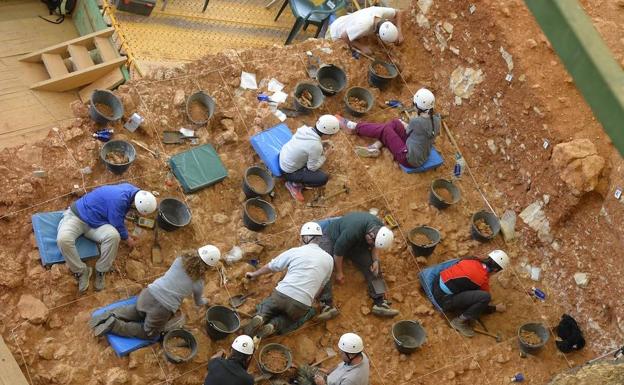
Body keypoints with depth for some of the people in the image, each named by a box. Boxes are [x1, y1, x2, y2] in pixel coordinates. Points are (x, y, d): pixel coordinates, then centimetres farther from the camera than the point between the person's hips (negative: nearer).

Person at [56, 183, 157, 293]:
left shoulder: (132, 189, -8)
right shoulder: (118, 200, -35)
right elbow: (118, 226, -18)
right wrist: (128, 239, 0)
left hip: (96, 222, 6)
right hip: (76, 216, -6)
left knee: (113, 235, -26)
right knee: (63, 239, -38)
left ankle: (101, 271, -8)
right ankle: (81, 271, -16)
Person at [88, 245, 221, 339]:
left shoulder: (180, 260, 3)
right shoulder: (198, 283, -2)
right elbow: (198, 302, 19)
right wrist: (204, 301, 43)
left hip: (149, 294, 5)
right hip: (163, 309, -4)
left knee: (137, 311, 37)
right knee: (149, 333, 21)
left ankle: (110, 316, 11)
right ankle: (114, 325, 0)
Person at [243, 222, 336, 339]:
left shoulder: (295, 251, 5)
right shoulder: (328, 259, 8)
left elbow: (271, 266, 18)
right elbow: (321, 285, 18)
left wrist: (255, 274, 36)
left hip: (281, 294, 1)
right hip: (302, 303, 0)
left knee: (266, 306, 31)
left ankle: (260, 318, -5)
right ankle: (274, 326, -2)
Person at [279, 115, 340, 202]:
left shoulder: (305, 129, -12)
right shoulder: (316, 146, -31)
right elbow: (313, 167, -17)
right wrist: (323, 156, -3)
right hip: (289, 172, -8)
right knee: (323, 178, -11)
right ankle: (294, 184, 1)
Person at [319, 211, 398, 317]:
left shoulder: (380, 228, -21)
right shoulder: (352, 232, -42)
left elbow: (374, 246, 0)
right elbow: (338, 251, -28)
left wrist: (375, 260, -18)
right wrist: (339, 272, -17)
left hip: (357, 244, 5)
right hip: (333, 238, -5)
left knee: (373, 267, -13)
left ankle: (380, 302, -22)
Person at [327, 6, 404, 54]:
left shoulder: (381, 11, -29)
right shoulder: (364, 26, -47)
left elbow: (399, 12, -10)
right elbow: (344, 36, -37)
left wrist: (399, 32, -21)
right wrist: (362, 47, -33)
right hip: (337, 33, -6)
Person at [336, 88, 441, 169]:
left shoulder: (416, 121, -25)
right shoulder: (437, 120, -7)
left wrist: (403, 123, 21)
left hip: (409, 159, -7)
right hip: (423, 158, 7)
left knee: (384, 129, 5)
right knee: (395, 123, 9)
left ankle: (354, 127, 23)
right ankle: (375, 148, 12)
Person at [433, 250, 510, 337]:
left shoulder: (472, 260, 5)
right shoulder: (483, 280, -12)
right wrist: (496, 308, 24)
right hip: (444, 299, -8)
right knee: (485, 297, -18)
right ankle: (459, 321, -4)